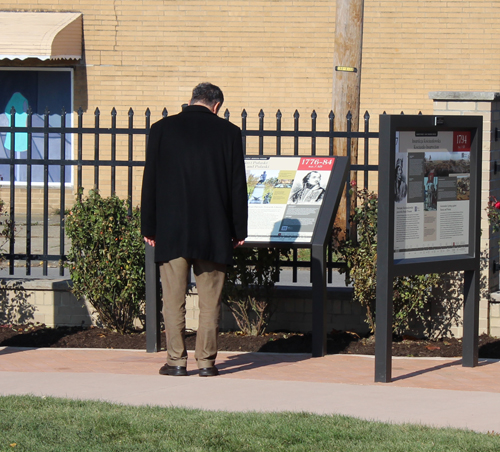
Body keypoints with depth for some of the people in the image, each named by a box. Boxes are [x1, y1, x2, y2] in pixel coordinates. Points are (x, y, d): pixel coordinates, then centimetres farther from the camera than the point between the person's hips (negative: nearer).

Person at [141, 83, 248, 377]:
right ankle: (207, 361, 6)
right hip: (213, 231, 0)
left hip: (172, 231, 0)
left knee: (174, 299, 4)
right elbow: (238, 185, 2)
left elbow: (150, 181, 3)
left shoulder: (162, 129, 1)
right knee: (210, 301, 5)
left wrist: (149, 227, 9)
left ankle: (176, 361, 4)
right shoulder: (229, 132, 1)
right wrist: (239, 231, 9)